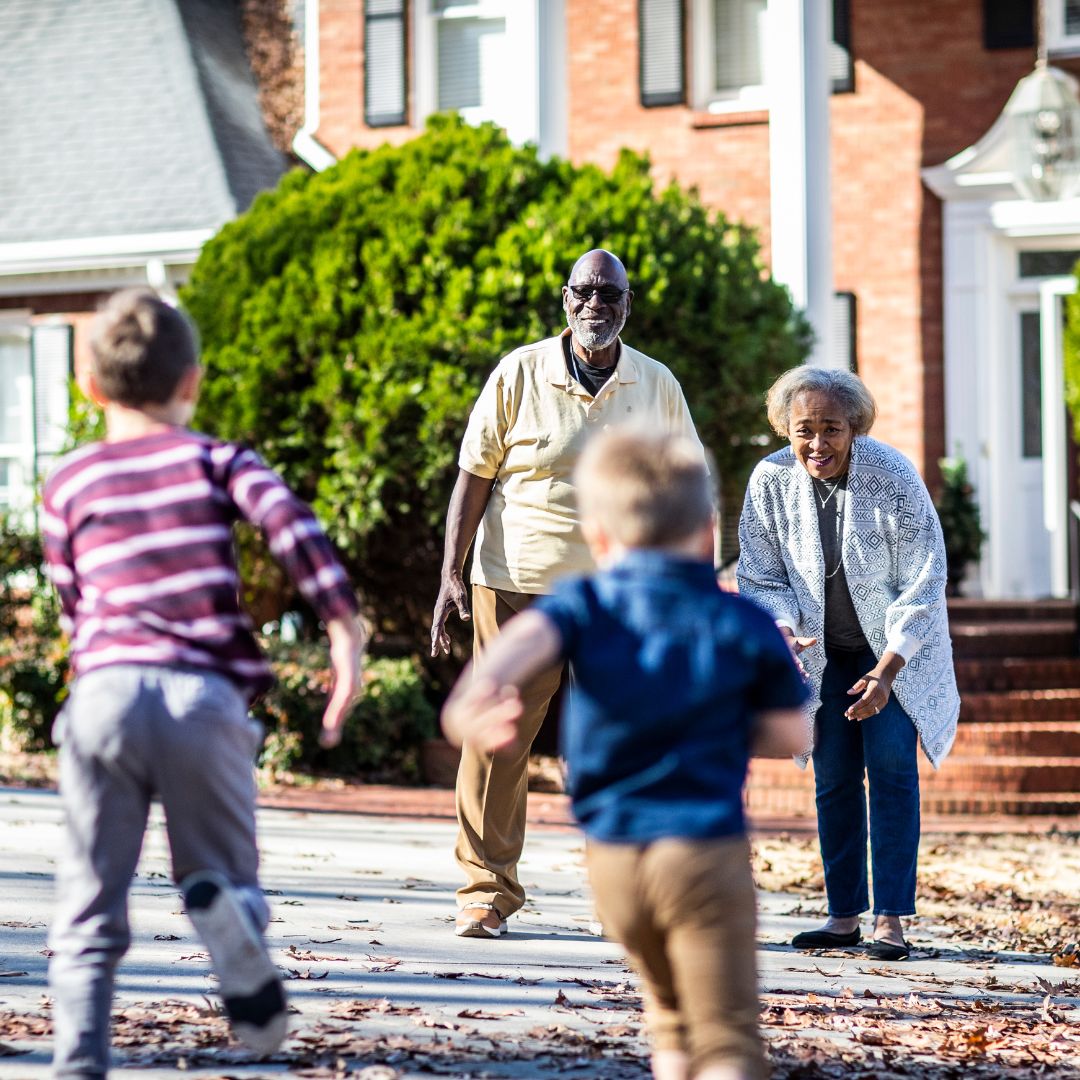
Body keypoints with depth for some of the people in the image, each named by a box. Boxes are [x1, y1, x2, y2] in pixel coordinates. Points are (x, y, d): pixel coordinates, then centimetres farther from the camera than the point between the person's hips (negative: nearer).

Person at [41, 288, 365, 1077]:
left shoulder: (69, 484, 18)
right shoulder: (214, 460, 12)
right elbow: (291, 523, -6)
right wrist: (346, 628, -8)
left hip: (106, 690, 1)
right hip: (205, 695, -1)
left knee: (88, 913, 5)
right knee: (223, 873, 12)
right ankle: (227, 907, -23)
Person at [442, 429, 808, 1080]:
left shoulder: (583, 606, 4)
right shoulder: (744, 625, 1)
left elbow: (525, 639, -19)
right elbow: (787, 735, 5)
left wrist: (475, 697, -38)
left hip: (613, 856, 3)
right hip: (706, 851, -3)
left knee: (672, 1016, 26)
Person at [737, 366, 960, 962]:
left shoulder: (895, 478, -24)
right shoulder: (770, 481, -16)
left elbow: (922, 588, -19)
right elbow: (760, 577, -4)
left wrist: (884, 673, -26)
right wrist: (782, 631, -25)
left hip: (898, 647, -3)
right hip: (825, 651, 3)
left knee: (891, 766, -10)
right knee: (833, 776, 2)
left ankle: (890, 918, -8)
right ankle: (844, 914, 9)